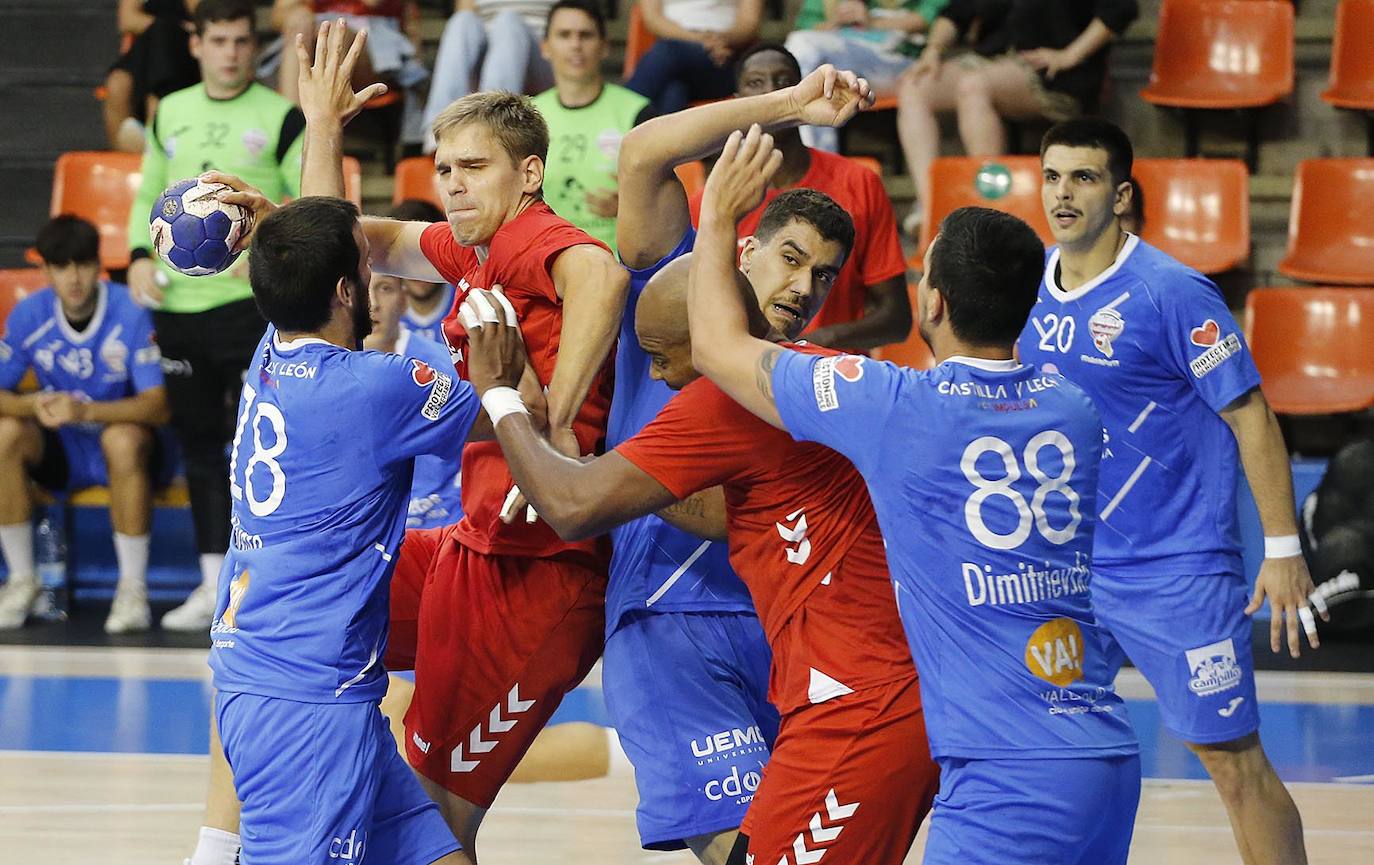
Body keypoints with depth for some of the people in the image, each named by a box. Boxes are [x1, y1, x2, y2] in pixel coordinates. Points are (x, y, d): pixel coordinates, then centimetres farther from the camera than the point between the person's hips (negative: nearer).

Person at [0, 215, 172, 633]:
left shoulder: (130, 314, -17)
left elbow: (157, 407, -23)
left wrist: (85, 411, -38)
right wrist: (34, 405, -28)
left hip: (127, 451, -3)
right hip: (64, 453, 3)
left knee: (123, 438, -37)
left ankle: (133, 587, -25)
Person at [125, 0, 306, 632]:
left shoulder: (282, 118, -2)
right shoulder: (170, 114, 12)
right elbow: (149, 195, 20)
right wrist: (141, 256, 3)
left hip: (252, 303, -5)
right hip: (178, 303, 5)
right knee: (199, 441, 10)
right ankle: (214, 582, 18)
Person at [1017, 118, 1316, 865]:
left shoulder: (1172, 292, -13)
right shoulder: (1031, 287, 5)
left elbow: (1251, 419, -11)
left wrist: (1283, 550, -14)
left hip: (1176, 571, -6)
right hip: (1066, 568, 6)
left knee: (1235, 763, -4)